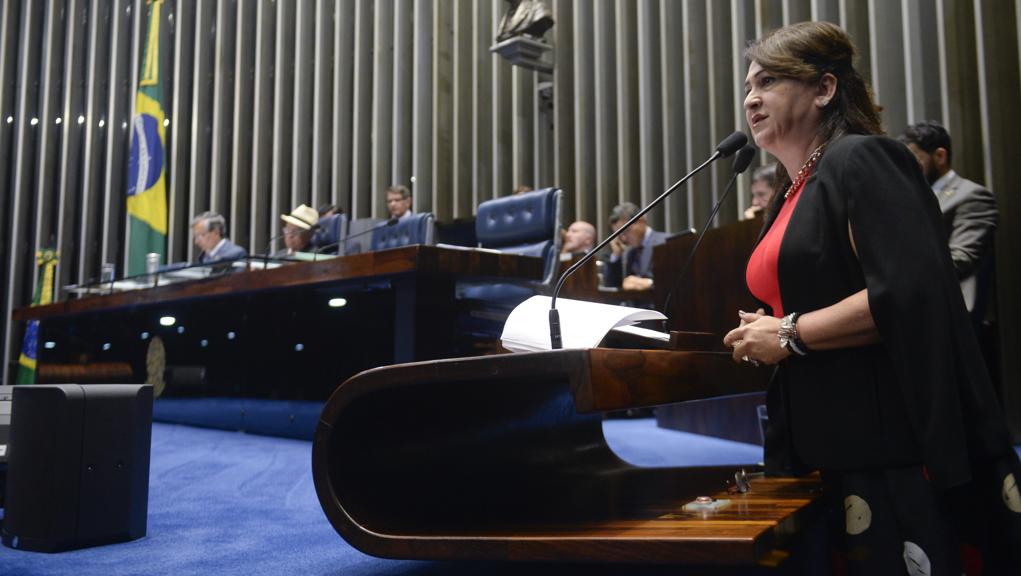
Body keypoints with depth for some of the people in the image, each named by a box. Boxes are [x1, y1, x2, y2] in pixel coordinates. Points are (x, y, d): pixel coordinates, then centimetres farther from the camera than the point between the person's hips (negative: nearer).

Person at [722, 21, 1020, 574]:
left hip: (894, 442, -9)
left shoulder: (860, 160, -11)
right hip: (827, 445, 9)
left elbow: (910, 293, -23)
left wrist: (789, 335, -16)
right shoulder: (789, 197, 16)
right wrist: (764, 332, 7)